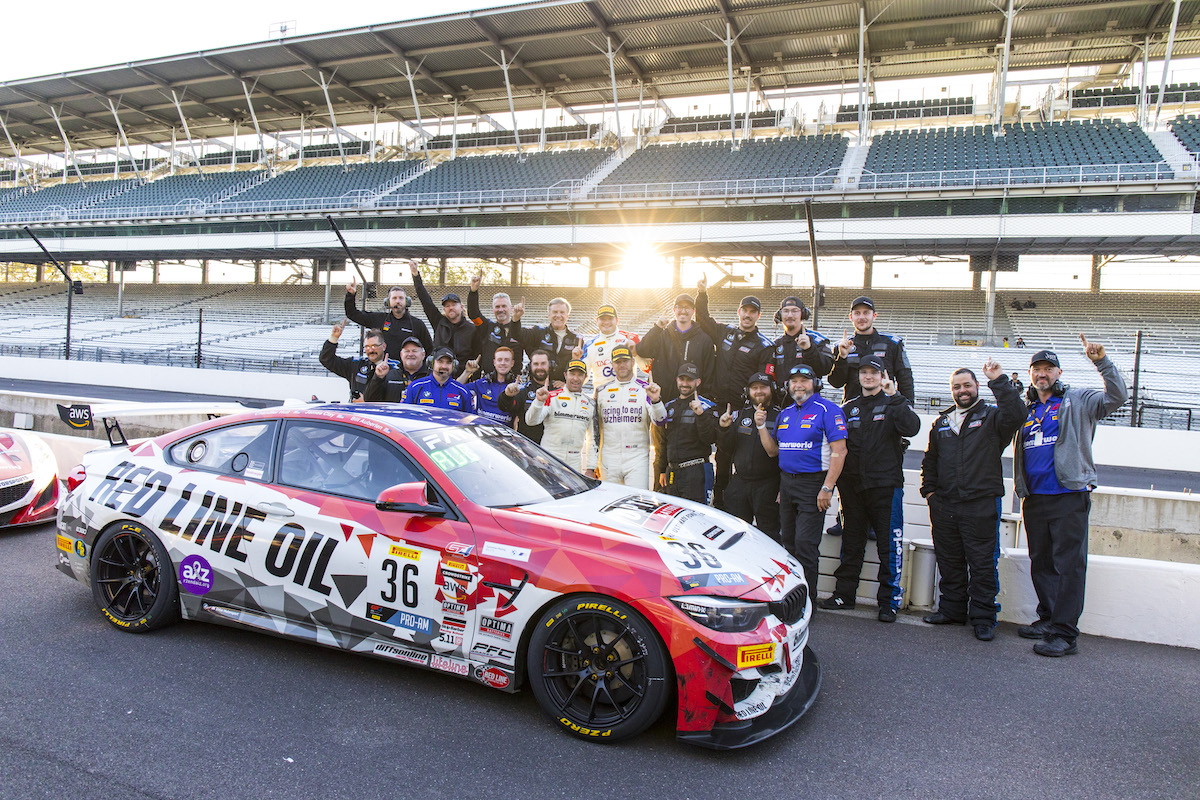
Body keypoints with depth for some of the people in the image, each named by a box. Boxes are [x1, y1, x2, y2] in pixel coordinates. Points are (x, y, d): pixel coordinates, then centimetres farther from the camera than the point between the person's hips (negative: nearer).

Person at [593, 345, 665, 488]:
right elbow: (595, 425, 19)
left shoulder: (645, 388, 1)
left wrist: (655, 400, -27)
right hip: (609, 459, 3)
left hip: (637, 457, -3)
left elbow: (659, 420, -9)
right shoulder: (602, 391, 11)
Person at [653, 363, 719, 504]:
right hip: (671, 472, 6)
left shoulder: (706, 406, -2)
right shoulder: (670, 407, 15)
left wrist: (701, 414, -25)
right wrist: (661, 471, 19)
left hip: (695, 472, -6)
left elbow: (711, 439, -14)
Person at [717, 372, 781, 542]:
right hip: (738, 483, 4)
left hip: (767, 485, -4)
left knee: (768, 533, 1)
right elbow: (726, 446, 10)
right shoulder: (740, 415, 9)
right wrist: (724, 428, -10)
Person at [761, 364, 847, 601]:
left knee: (805, 545, -8)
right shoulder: (785, 414, 16)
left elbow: (839, 452, -13)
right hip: (786, 482, 7)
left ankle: (807, 601, 1)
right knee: (788, 543, 12)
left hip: (813, 484, -7)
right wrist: (761, 426, 3)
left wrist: (827, 488, -19)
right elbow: (773, 450, 18)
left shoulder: (827, 410, -7)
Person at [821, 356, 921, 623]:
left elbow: (911, 428, -18)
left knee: (889, 544, -3)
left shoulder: (893, 404, 3)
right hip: (853, 485, 4)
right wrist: (839, 483, 7)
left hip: (885, 484, -4)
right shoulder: (849, 408, 15)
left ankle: (889, 600, 6)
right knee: (851, 542, 12)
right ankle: (844, 593, 21)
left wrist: (894, 396, -19)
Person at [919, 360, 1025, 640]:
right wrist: (929, 490, 13)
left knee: (982, 564, -1)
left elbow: (1016, 414, -20)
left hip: (981, 504, -5)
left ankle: (983, 617, 8)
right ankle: (952, 609, 24)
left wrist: (998, 380, -20)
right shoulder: (941, 423, 17)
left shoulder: (992, 417, 4)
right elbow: (929, 460, 24)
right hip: (944, 506, 5)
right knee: (949, 562, 12)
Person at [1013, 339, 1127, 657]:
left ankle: (1064, 633, -5)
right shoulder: (1025, 410, 18)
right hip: (1034, 498, 6)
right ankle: (1048, 619, 25)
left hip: (1069, 497, -6)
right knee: (1041, 564, 13)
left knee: (1068, 565, -6)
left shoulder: (1077, 402, 2)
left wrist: (1101, 362, -23)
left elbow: (1117, 396, -12)